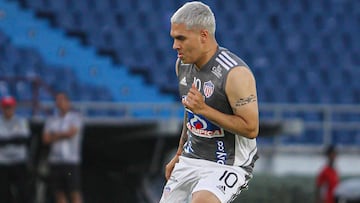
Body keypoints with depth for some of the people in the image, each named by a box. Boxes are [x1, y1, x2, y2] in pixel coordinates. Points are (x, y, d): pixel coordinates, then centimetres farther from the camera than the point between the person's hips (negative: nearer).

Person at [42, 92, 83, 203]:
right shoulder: (51, 120, 16)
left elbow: (71, 133, -12)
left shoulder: (75, 117, 3)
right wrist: (62, 135, -4)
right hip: (55, 160, 5)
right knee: (59, 193, 3)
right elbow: (46, 139, 5)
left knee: (75, 192, -10)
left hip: (71, 161, -5)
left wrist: (55, 135, 1)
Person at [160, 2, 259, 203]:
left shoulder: (236, 73, -21)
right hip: (190, 161, 8)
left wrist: (204, 109, -25)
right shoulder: (183, 65, 4)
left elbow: (251, 129, -22)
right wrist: (179, 154, 25)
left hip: (228, 165, -8)